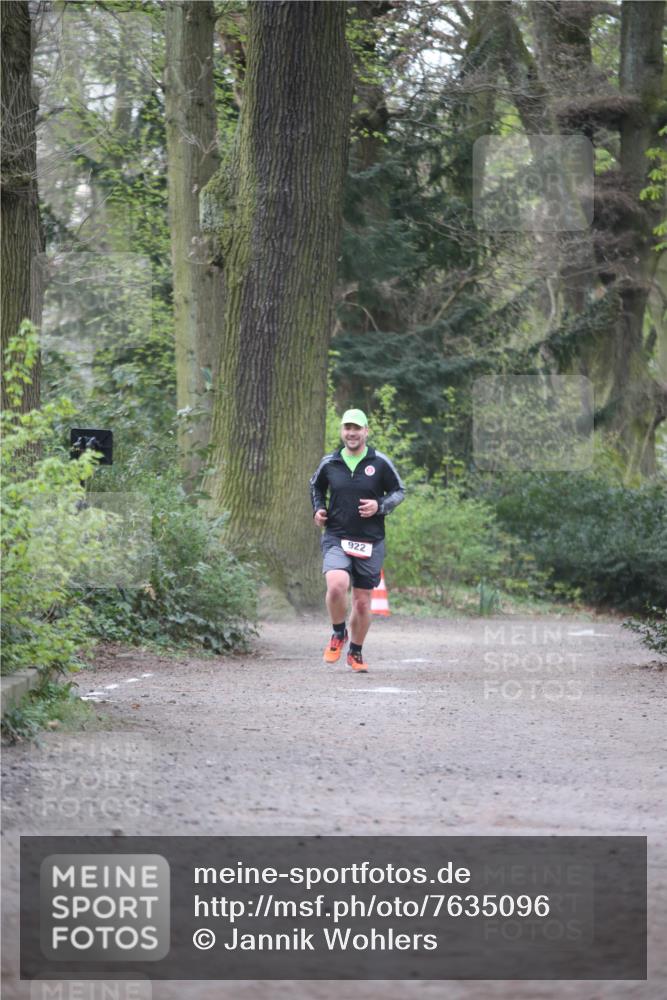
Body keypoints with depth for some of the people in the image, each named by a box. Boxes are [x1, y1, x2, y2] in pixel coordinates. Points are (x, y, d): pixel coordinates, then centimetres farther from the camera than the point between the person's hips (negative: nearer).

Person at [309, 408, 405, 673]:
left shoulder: (380, 463, -1)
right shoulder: (329, 463, 4)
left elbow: (399, 491, 8)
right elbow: (316, 486, 23)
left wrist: (380, 506, -10)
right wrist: (318, 509, 5)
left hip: (370, 542, 0)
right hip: (336, 538, 0)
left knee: (363, 602, 7)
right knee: (336, 584, -26)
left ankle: (356, 653, 29)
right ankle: (338, 634, 1)